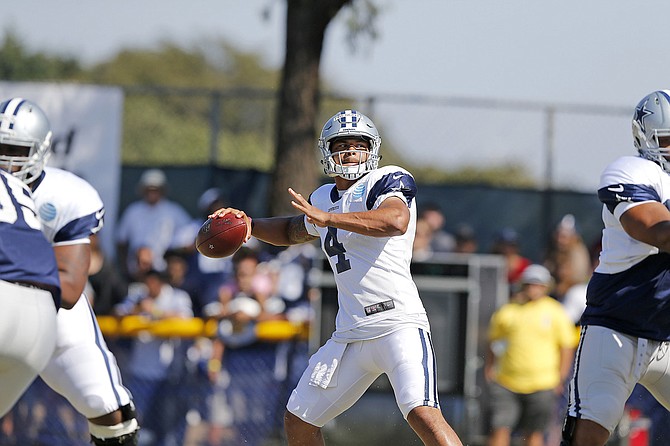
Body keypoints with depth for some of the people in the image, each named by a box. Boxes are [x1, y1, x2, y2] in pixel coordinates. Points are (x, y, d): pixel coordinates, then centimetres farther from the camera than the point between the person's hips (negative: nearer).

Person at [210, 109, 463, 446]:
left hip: (398, 325, -8)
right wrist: (249, 225, 21)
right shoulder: (324, 198, 19)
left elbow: (396, 221, -27)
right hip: (350, 335, 8)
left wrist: (326, 217, -26)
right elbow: (292, 231, 40)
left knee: (423, 414, -27)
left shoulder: (386, 181, -4)